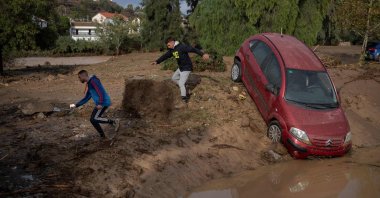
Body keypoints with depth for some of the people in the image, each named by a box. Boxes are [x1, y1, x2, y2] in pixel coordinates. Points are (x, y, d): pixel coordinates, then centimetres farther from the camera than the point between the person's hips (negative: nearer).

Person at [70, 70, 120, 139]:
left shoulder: (93, 81, -10)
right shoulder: (89, 84, 21)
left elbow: (101, 92, -21)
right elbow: (86, 98, 25)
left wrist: (100, 104, -28)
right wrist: (76, 105, 20)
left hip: (103, 102, -10)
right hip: (100, 104, 10)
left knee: (94, 119, -16)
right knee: (93, 119, 11)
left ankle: (114, 121, -14)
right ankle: (102, 136, 19)